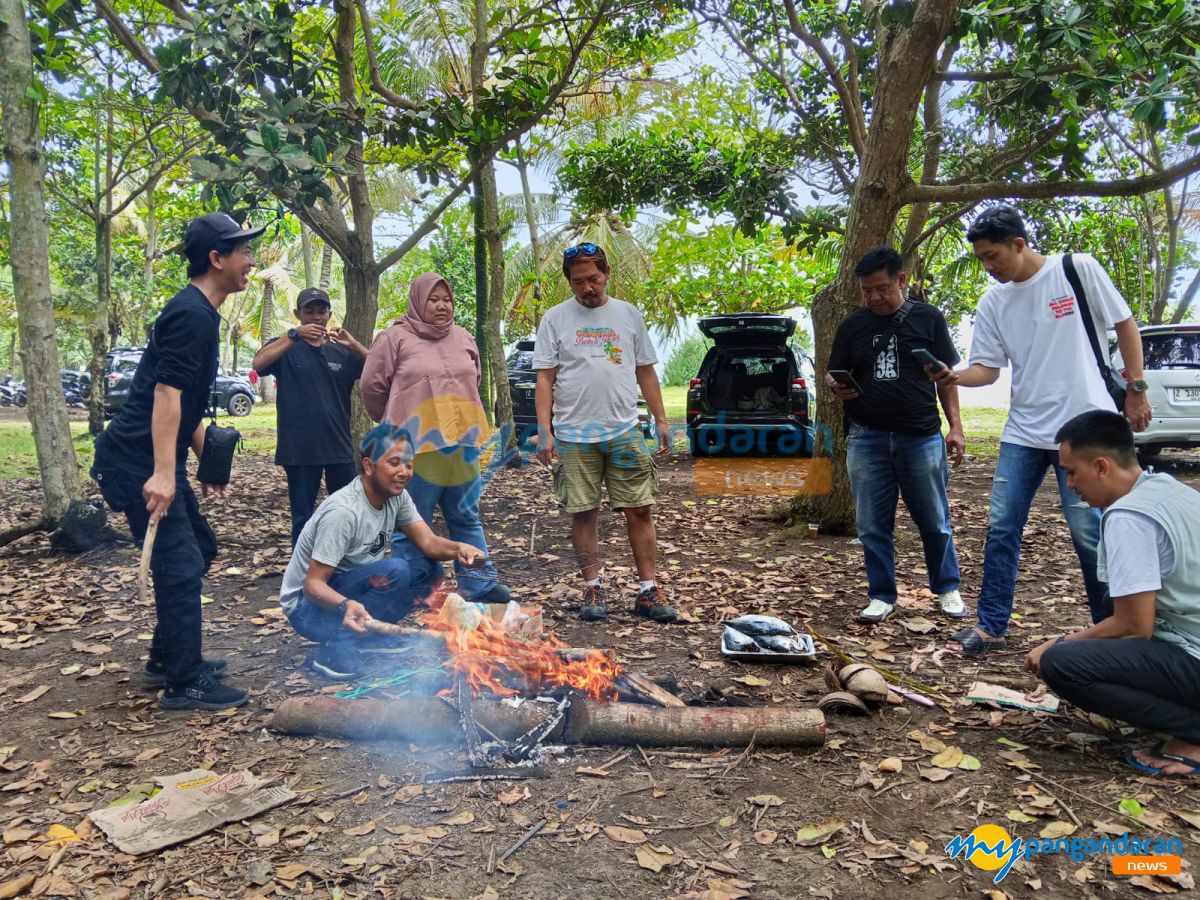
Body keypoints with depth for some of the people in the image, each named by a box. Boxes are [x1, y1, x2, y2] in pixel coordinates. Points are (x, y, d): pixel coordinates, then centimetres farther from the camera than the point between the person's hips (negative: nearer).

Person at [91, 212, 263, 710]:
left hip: (158, 460, 11)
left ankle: (167, 660, 28)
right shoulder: (191, 314, -16)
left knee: (198, 549, 17)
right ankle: (184, 684, 3)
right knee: (181, 565, -8)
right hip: (139, 462, -11)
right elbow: (165, 394, -24)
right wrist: (163, 473, -29)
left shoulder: (199, 313, 15)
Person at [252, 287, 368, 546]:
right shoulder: (286, 348, 4)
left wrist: (354, 345, -16)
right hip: (299, 449, -3)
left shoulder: (342, 353, 12)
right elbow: (258, 363, -17)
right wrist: (294, 334, -23)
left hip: (339, 447, 3)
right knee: (303, 518, 6)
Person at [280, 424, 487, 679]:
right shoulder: (343, 511, -29)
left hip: (352, 589, 8)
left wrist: (459, 548, -31)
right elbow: (312, 584, -27)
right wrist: (346, 606, -47)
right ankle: (335, 648, -18)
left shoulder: (396, 496, -5)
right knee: (395, 571, -29)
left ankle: (368, 632, -1)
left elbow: (428, 543, -9)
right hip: (307, 604, -8)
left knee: (429, 569, -7)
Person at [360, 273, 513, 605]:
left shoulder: (463, 338, 13)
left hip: (461, 445, 5)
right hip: (414, 448, -5)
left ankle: (480, 583, 18)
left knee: (467, 519, 12)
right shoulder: (395, 338, -3)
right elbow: (372, 386, 1)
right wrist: (397, 423, 12)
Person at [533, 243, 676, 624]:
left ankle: (649, 590, 9)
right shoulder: (555, 319, 4)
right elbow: (545, 379, 1)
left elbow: (645, 372, 14)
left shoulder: (628, 314, 10)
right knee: (583, 513, 4)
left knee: (639, 510, 1)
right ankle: (593, 589, 16)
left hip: (625, 431, 1)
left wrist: (661, 420, 9)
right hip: (574, 435, -1)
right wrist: (544, 429, -7)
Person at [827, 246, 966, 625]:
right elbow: (832, 373, 13)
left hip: (922, 437, -1)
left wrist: (955, 426, 1)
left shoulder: (928, 319, 3)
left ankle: (947, 589, 26)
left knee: (935, 522, 7)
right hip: (867, 438, 1)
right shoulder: (852, 325, 6)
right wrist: (837, 386, -11)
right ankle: (881, 596, 18)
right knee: (873, 526, 5)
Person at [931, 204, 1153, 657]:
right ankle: (991, 625, 14)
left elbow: (1125, 325, 3)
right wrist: (955, 377, -15)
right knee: (1001, 527, 3)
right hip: (1023, 432, 4)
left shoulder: (1078, 269, -4)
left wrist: (1137, 389, 0)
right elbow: (987, 367, 5)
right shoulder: (993, 302, 6)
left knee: (1087, 531, -1)